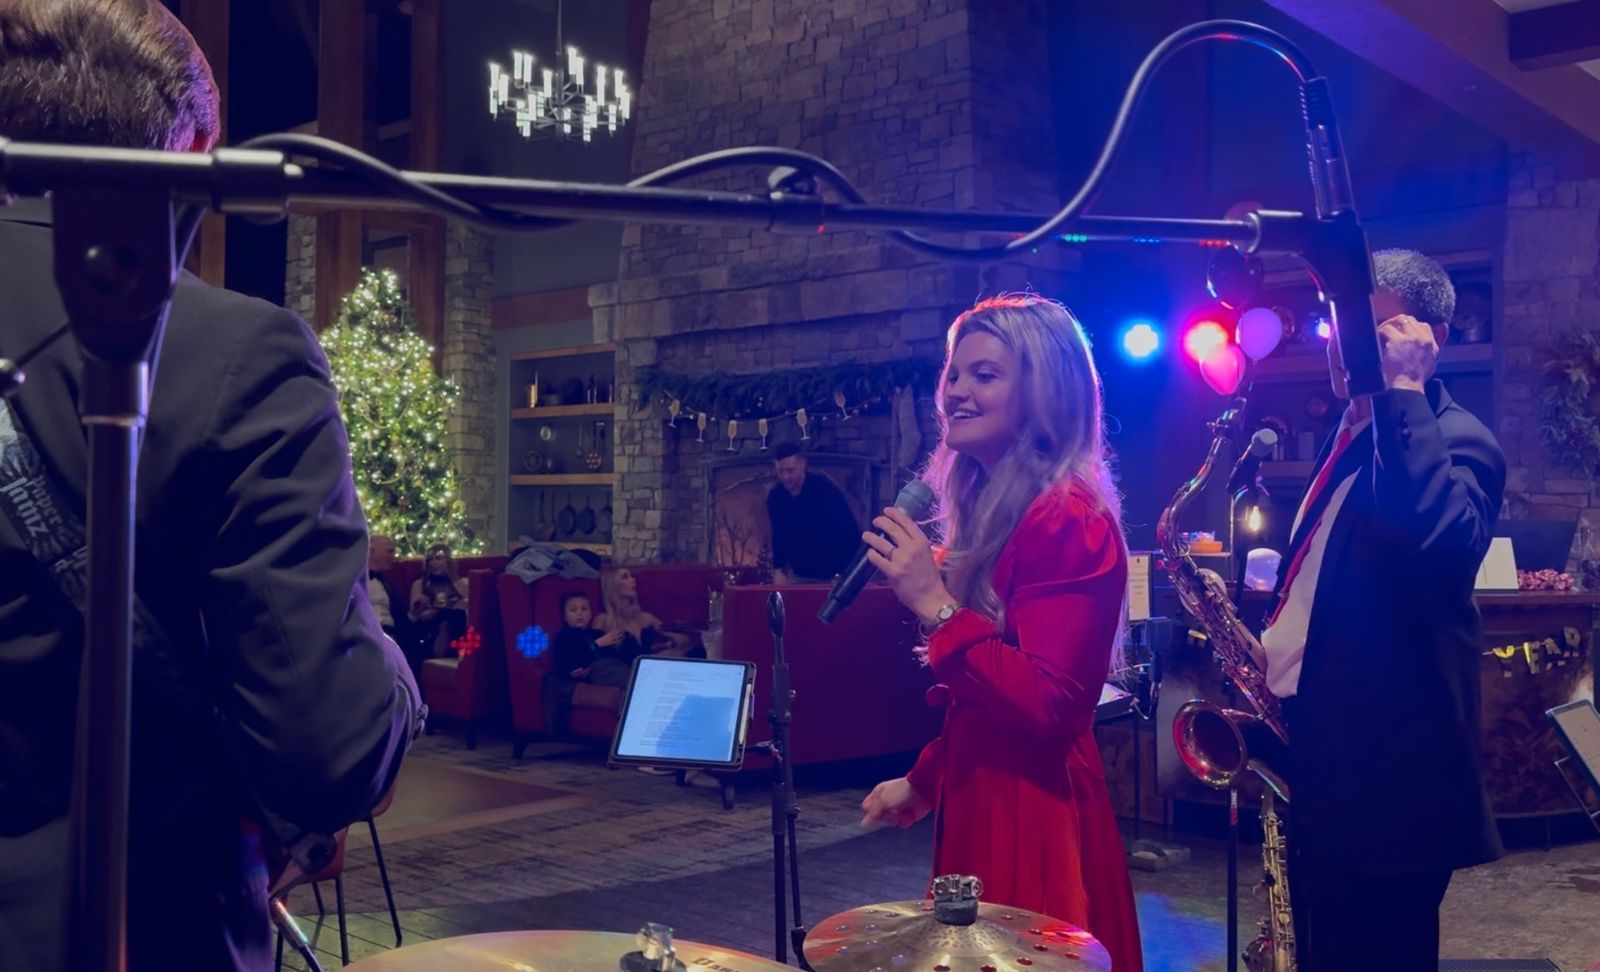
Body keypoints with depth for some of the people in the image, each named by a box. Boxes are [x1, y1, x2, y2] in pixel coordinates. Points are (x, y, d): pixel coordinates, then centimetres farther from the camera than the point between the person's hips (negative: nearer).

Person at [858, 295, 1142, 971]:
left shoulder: (1068, 522, -18)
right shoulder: (990, 511, 10)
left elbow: (1051, 705, -25)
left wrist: (935, 606, -26)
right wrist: (924, 779, 20)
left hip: (1033, 813, -9)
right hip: (980, 798, 9)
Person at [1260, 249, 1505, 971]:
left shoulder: (1455, 441, -14)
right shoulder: (1352, 433, 14)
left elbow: (1442, 539, -38)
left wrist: (1403, 390, -29)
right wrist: (1270, 643, 10)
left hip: (1389, 771, -9)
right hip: (1318, 755, 9)